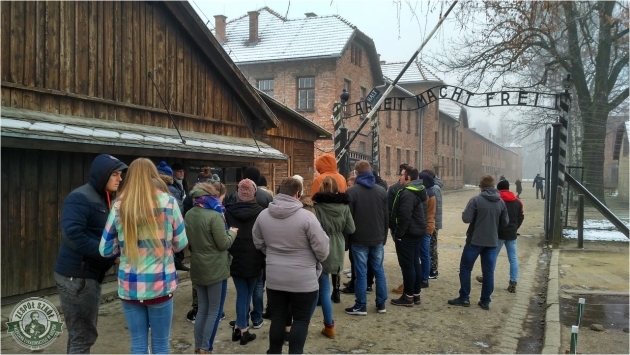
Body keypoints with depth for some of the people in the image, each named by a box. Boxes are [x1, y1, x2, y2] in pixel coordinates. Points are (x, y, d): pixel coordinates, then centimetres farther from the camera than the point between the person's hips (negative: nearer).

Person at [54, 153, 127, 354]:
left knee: (82, 333, 18)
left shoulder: (105, 199, 13)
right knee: (83, 335, -2)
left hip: (90, 274, 9)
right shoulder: (80, 198, -16)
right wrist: (111, 255, -25)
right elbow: (72, 234, -28)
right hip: (76, 276, -9)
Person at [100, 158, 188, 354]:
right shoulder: (168, 202, -6)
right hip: (160, 284, -2)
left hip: (130, 286, 2)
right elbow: (180, 243, 2)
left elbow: (106, 250, 2)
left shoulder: (119, 206, -2)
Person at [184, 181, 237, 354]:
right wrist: (232, 233, 1)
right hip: (215, 268, -7)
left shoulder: (189, 215, 4)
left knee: (202, 308, 16)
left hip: (197, 267, 7)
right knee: (215, 311, 4)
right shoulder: (214, 215, -19)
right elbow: (223, 244, -16)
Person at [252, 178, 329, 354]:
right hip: (303, 280, -4)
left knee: (277, 317, 17)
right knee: (301, 319, 10)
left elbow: (258, 243, 13)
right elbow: (322, 249, -12)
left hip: (274, 278, 4)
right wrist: (317, 261, 9)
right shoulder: (306, 216, -17)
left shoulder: (263, 215, -2)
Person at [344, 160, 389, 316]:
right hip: (377, 238, 4)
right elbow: (387, 216, 8)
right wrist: (384, 236, 16)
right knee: (379, 270, 12)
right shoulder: (382, 191, 5)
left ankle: (361, 306, 6)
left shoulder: (351, 191, -9)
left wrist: (347, 238, 1)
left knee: (361, 272, 0)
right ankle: (381, 304, 17)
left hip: (359, 239, -4)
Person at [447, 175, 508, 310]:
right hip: (492, 242, 4)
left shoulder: (476, 200, -13)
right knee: (488, 271, 9)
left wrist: (465, 212, 4)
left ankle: (464, 298, 11)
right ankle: (485, 301, 13)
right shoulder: (501, 202, 3)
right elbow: (505, 222, 9)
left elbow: (466, 218, -17)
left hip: (475, 240, -4)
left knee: (465, 268, 8)